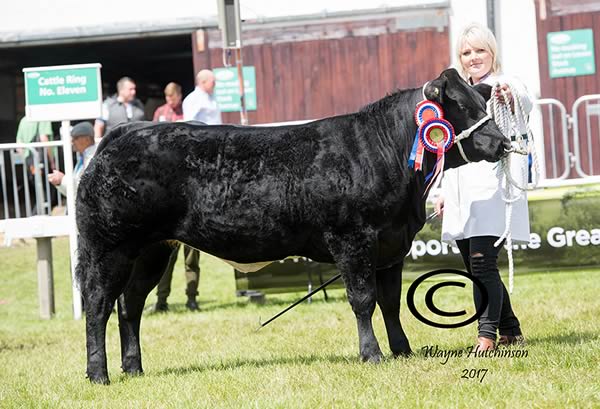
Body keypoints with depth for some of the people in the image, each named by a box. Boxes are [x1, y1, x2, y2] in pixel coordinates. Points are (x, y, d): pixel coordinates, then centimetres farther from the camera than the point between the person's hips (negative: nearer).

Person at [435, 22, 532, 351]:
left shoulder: (505, 86, -2)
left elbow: (525, 103, -27)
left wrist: (513, 98, -51)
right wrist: (445, 193, 23)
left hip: (492, 188, -8)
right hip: (461, 196, 8)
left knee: (482, 262, -17)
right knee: (476, 266, 9)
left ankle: (487, 337, -17)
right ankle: (510, 333, 19)